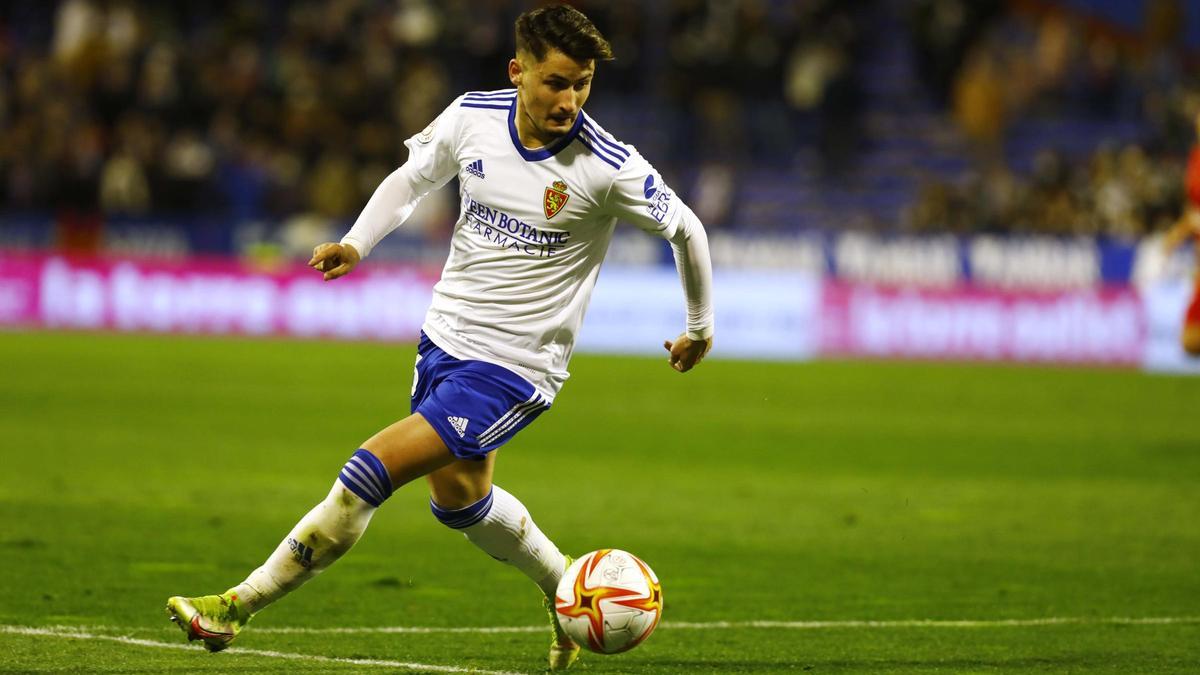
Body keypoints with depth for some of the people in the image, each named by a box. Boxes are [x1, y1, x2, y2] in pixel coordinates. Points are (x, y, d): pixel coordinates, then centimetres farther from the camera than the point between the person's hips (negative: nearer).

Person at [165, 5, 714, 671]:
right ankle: (563, 585, 49)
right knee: (459, 498, 24)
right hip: (445, 334, 6)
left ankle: (238, 605, -6)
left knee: (369, 473, -16)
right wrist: (356, 242, -2)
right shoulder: (472, 117, -7)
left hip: (513, 367, -6)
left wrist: (701, 327, 9)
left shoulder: (608, 166, -20)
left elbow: (685, 229, -4)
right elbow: (412, 178, 13)